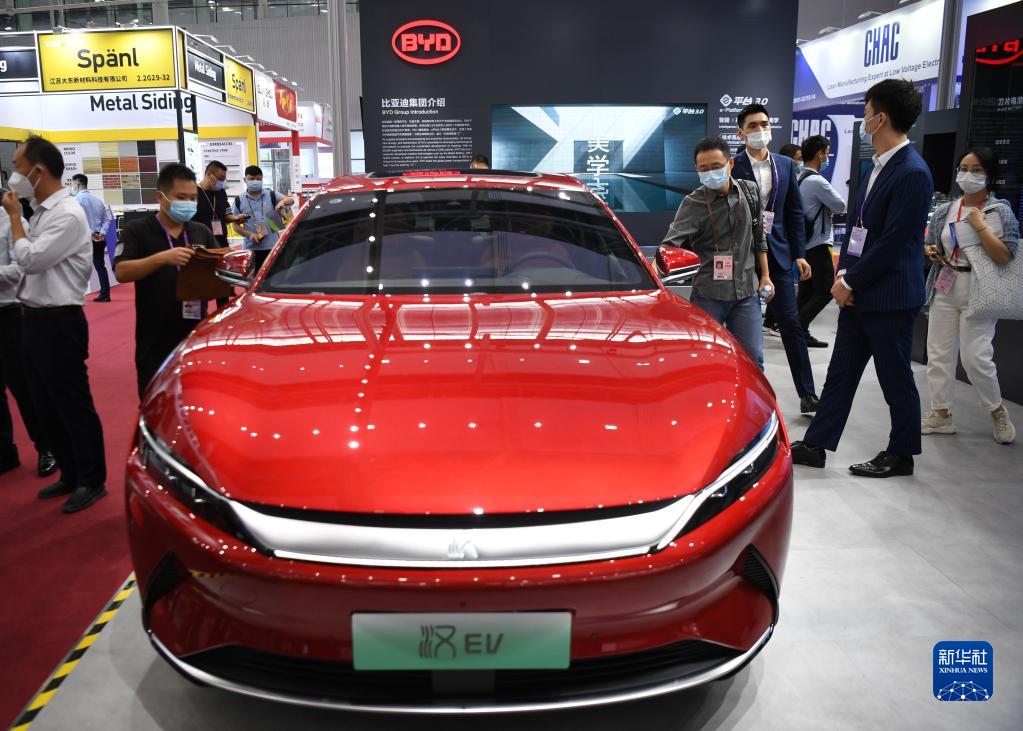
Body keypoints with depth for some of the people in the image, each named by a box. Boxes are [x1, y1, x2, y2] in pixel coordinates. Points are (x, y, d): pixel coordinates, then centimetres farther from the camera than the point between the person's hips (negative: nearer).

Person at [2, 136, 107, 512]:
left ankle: (92, 481, 13)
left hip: (58, 323, -10)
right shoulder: (42, 212, 11)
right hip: (35, 320, 10)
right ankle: (70, 475, 29)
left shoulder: (68, 215, -16)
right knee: (46, 406, 16)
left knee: (73, 405, 0)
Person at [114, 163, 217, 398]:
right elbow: (121, 272, -12)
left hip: (196, 336, 4)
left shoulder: (202, 232, 12)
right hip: (155, 342, -4)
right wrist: (162, 258, -26)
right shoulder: (137, 230, -1)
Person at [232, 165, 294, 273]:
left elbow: (291, 200, -4)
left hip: (273, 246, 0)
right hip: (252, 248, 0)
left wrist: (283, 202, -27)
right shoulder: (239, 200, 6)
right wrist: (249, 234, -11)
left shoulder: (271, 195, 7)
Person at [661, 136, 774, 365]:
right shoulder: (693, 204, -10)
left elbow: (758, 237, 15)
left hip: (746, 291, 3)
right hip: (708, 294, -3)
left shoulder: (749, 192, 3)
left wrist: (765, 275, 14)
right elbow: (672, 241, -24)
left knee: (752, 358, 7)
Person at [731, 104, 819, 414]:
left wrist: (799, 254, 6)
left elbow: (795, 212, 11)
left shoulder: (785, 165, 10)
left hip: (776, 254, 3)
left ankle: (807, 394, 6)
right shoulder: (733, 167, -4)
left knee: (791, 325, 2)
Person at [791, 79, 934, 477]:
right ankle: (816, 445, 20)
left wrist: (850, 281, -13)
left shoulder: (912, 173, -18)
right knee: (841, 372, 12)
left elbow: (893, 242, -20)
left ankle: (901, 454, 22)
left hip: (889, 297, -9)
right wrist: (843, 274, 2)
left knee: (895, 378, 6)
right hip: (858, 292, 9)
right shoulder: (879, 165, 11)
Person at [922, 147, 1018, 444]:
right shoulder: (944, 210, 8)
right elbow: (929, 244, 21)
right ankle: (941, 414, 17)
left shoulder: (999, 210, -6)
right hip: (944, 288, 5)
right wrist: (930, 252, -1)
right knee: (938, 353, 6)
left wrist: (980, 224, -17)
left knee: (975, 357, -7)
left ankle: (998, 411, 17)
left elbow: (1004, 256, -16)